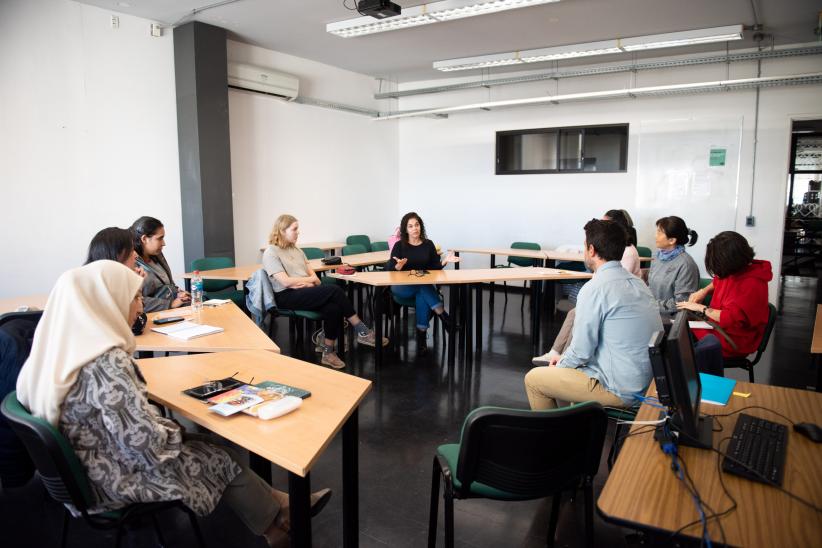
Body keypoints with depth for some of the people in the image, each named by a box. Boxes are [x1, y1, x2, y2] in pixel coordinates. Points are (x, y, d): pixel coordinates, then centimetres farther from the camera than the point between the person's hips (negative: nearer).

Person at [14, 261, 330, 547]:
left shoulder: (63, 346, -4)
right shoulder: (105, 363, -31)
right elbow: (150, 442, -29)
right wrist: (176, 431, -8)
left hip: (85, 471, 8)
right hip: (112, 481, -8)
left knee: (198, 443, 15)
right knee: (225, 461, 5)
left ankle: (273, 505, 26)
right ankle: (280, 519, 27)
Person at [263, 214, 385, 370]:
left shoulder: (296, 249, 19)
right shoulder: (270, 253, -5)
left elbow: (313, 275, 14)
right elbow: (286, 282, -15)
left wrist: (306, 284, -9)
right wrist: (310, 280, -2)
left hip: (304, 292, 7)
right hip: (287, 296, -7)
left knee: (333, 307, -28)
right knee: (335, 290, -27)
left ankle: (328, 352, -18)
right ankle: (362, 331, -19)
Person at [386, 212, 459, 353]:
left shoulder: (428, 244, 5)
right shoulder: (399, 245, -4)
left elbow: (435, 267, 5)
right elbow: (390, 270, -10)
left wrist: (445, 261, -14)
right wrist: (399, 266, -32)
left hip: (425, 286, 2)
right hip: (403, 286, -2)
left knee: (422, 297, -34)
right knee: (423, 288, -35)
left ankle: (422, 336, -28)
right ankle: (444, 317, -28)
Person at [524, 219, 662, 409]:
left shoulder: (595, 289, -19)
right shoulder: (637, 283, 7)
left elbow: (581, 350, -16)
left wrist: (558, 367, 4)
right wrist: (565, 359, 15)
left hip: (618, 390, -9)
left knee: (533, 379, 3)